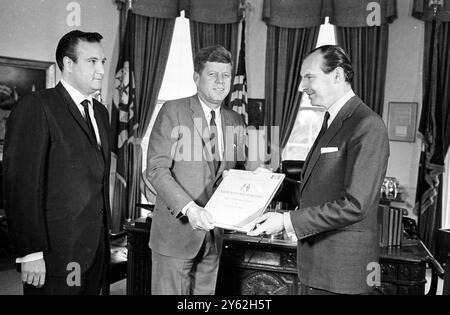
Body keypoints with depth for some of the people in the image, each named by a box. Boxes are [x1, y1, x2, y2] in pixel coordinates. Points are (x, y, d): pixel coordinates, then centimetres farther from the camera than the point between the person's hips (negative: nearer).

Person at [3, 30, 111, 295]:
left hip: (97, 250, 7)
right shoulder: (36, 107, -10)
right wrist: (31, 253, -17)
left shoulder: (101, 112, 13)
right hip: (56, 255, -6)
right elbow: (21, 185, -15)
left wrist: (104, 238, 13)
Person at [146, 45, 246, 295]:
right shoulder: (173, 111, -6)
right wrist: (188, 208, -24)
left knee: (205, 292, 14)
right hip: (176, 230, -5)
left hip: (213, 234, 5)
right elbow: (156, 168, -13)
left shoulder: (235, 121, 11)